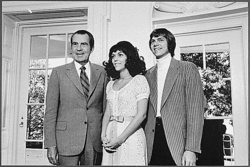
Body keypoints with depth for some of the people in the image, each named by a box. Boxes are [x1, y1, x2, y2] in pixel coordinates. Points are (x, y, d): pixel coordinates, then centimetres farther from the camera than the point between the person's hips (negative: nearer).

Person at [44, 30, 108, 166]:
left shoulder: (102, 72, 6)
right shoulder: (58, 72, 1)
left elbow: (106, 107, 7)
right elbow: (50, 111, -1)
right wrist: (51, 145, -7)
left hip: (95, 141, 2)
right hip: (67, 140, -1)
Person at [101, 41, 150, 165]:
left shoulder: (139, 80, -5)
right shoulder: (111, 84, 12)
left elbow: (141, 114, -12)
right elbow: (107, 112, 11)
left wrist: (120, 139, -15)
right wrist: (103, 135, -5)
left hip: (130, 135, -5)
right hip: (110, 135, 5)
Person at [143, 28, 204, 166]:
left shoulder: (187, 68, 1)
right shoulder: (148, 75, 14)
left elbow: (195, 110, -5)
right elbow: (145, 111, 13)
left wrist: (191, 149, -13)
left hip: (177, 143, -3)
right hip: (152, 144, 3)